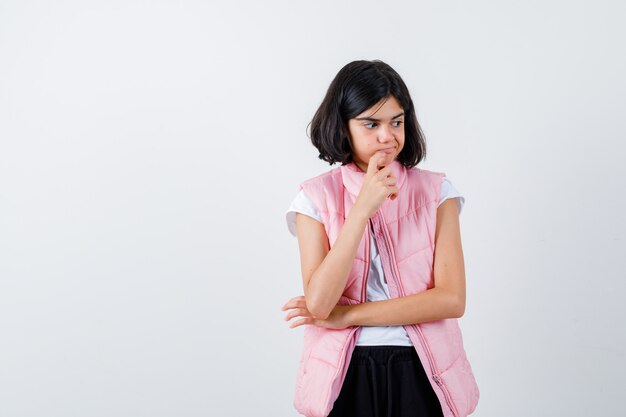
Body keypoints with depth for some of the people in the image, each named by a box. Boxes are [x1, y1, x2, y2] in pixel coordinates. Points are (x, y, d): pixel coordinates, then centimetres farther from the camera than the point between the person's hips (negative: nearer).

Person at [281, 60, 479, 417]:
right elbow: (319, 303, -15)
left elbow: (452, 299, -12)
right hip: (346, 375, 0)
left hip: (421, 374, 1)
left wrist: (347, 315, -14)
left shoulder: (436, 190, -3)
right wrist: (362, 209, -21)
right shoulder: (316, 197, -4)